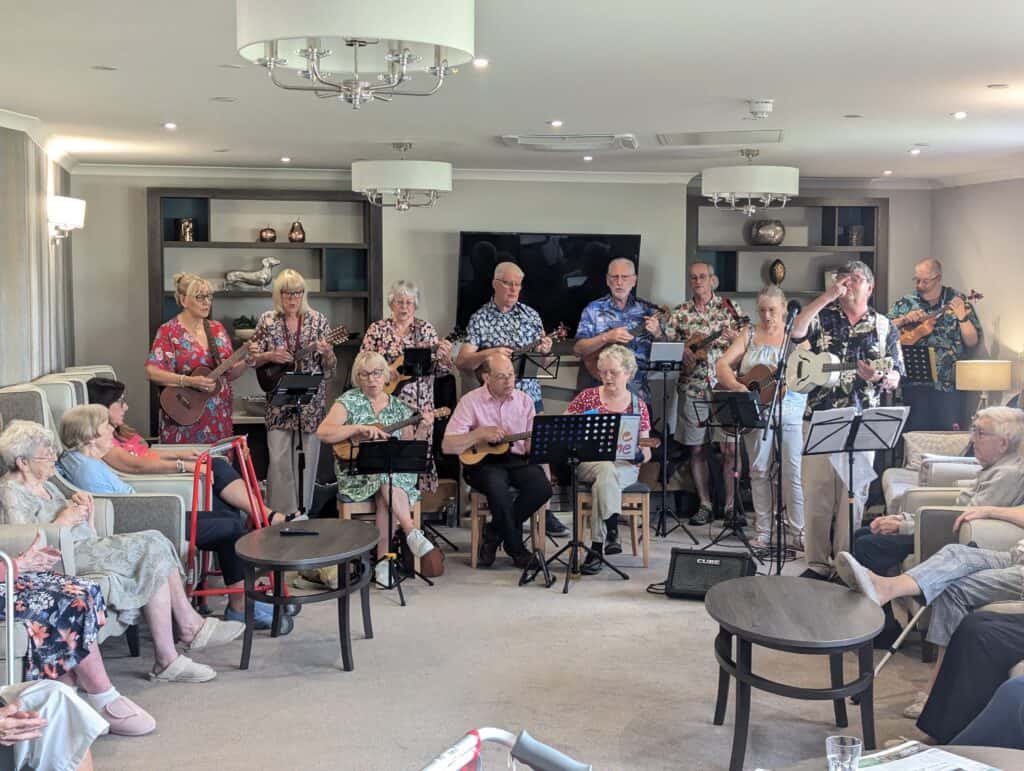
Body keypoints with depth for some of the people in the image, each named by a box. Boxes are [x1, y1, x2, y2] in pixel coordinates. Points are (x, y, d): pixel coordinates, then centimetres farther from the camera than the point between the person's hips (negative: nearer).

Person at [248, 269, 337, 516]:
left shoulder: (318, 320, 2)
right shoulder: (267, 321, 3)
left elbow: (329, 367, 3)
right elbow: (252, 358, 7)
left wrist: (327, 352, -19)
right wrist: (270, 356, -12)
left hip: (311, 401, 0)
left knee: (306, 460, 3)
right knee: (279, 461, -6)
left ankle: (301, 514, 16)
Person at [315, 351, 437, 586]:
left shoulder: (399, 408, 13)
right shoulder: (349, 401, 3)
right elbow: (322, 433, -11)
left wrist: (422, 429, -6)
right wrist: (359, 429, -21)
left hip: (397, 472, 2)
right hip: (355, 476, -2)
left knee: (386, 492, -33)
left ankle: (383, 559, -25)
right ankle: (410, 531, -32)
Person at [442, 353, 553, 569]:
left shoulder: (524, 400, 10)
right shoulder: (470, 401, -2)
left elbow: (531, 445, 10)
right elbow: (447, 446, -7)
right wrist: (480, 434, -16)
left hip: (516, 460, 4)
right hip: (482, 462, -4)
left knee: (542, 485, -27)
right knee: (497, 485, -37)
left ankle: (494, 533, -5)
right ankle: (515, 547, -14)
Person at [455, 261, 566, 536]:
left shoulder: (531, 315, 8)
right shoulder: (480, 319, -1)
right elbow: (462, 362, -7)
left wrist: (544, 349, -9)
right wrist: (488, 354, -24)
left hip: (530, 396, 3)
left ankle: (543, 511, 13)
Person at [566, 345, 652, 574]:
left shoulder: (637, 405, 10)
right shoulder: (587, 396, 8)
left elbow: (645, 454, 9)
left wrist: (640, 453, -14)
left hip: (625, 466, 0)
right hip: (587, 462, 0)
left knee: (606, 476, -35)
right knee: (606, 470, -36)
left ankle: (597, 547, -34)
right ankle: (611, 534, -35)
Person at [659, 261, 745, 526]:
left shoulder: (728, 307, 5)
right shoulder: (680, 312, 10)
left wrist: (736, 338, -18)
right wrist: (681, 350, -12)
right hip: (692, 387, 2)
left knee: (728, 447, -6)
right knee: (696, 449, 5)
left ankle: (731, 504, 5)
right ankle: (705, 505, 14)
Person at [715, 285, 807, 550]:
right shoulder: (749, 336, 9)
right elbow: (722, 365, 0)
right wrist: (737, 386, -18)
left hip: (789, 411, -2)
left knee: (792, 472, -4)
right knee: (759, 471, 4)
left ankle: (798, 532, 1)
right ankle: (764, 531, 11)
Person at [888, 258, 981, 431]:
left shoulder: (958, 302, 3)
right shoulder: (905, 303, 6)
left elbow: (972, 342, 1)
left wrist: (962, 317, -13)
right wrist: (904, 320, -10)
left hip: (947, 384, -1)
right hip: (914, 383, 1)